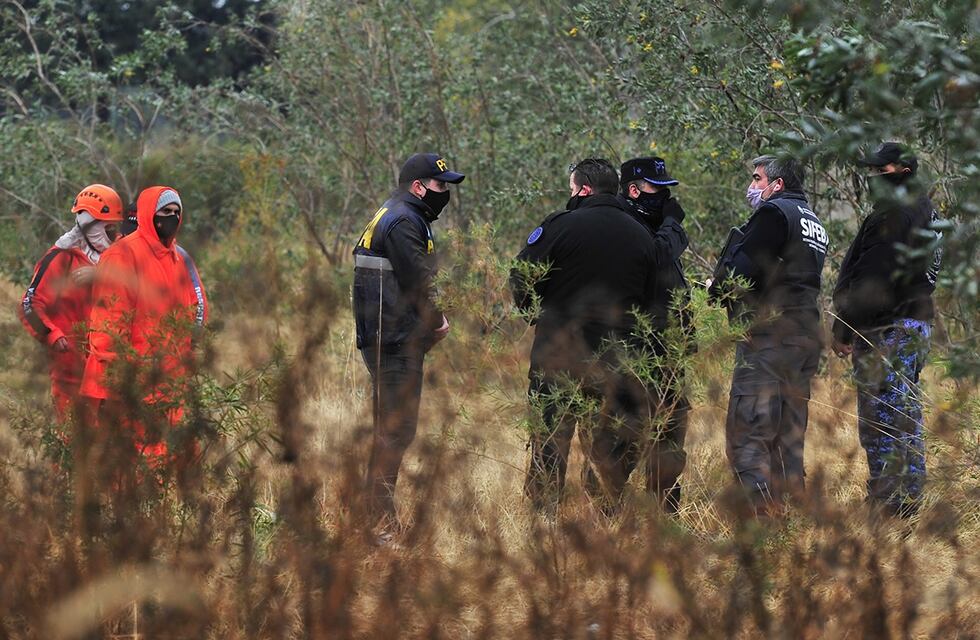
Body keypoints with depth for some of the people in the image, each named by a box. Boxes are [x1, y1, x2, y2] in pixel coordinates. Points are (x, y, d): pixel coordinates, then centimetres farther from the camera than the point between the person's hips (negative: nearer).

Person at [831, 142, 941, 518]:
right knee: (905, 417, 15)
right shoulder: (924, 212, 15)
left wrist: (844, 330, -14)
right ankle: (908, 498, 20)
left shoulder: (894, 215, -17)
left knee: (880, 420, -7)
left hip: (888, 331, -10)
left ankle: (886, 500, -6)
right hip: (916, 323, 10)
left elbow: (870, 281, -20)